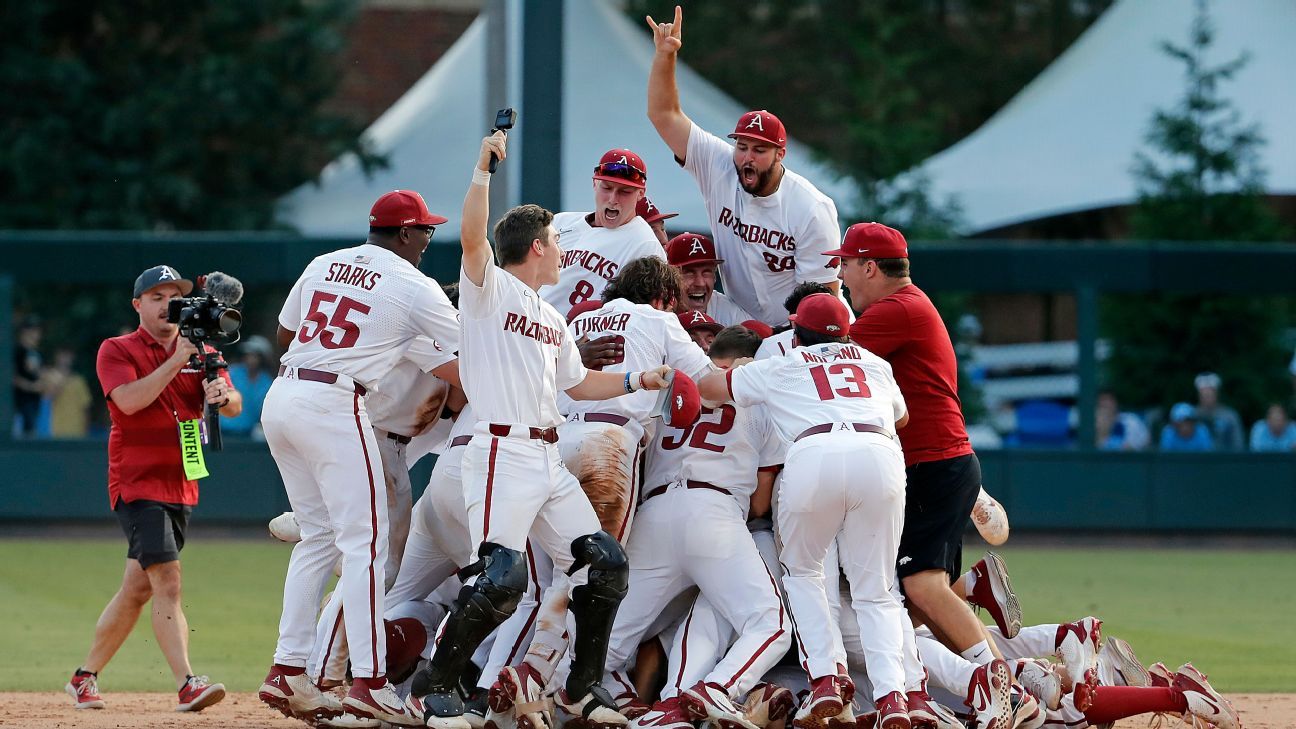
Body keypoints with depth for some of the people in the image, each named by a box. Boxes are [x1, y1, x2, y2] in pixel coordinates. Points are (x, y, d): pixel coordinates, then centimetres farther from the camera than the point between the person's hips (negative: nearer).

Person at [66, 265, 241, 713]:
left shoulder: (201, 353, 10)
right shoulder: (116, 351, -2)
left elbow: (235, 405, -2)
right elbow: (129, 400, -20)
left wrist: (222, 395, -25)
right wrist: (177, 361, -21)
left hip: (181, 486, 6)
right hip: (136, 484, -6)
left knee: (137, 589, 10)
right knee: (166, 580, -19)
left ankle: (85, 678, 23)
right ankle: (187, 685, -29)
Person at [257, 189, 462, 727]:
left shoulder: (323, 265, 16)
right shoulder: (416, 287, -1)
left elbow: (284, 335, 22)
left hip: (281, 398, 7)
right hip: (334, 406, -7)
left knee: (318, 536, 16)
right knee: (364, 542, -5)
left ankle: (288, 673, 11)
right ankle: (369, 683, -12)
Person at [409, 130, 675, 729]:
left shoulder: (552, 319, 23)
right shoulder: (489, 289, -1)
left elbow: (576, 383, 32)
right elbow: (473, 237, -21)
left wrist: (638, 381, 23)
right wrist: (483, 171, -27)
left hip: (549, 460, 9)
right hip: (501, 451, -9)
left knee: (605, 564, 4)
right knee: (502, 577, -20)